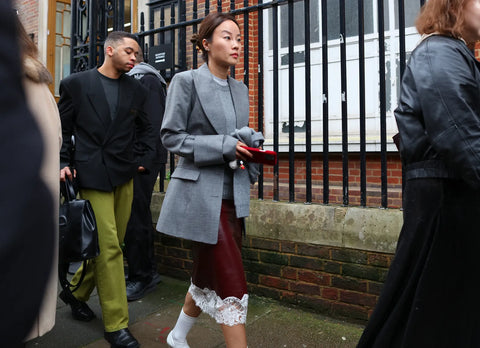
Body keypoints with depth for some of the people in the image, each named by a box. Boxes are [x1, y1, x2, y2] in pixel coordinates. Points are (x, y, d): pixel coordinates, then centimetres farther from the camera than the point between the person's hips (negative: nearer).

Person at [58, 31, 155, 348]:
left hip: (124, 176, 5)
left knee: (112, 245, 11)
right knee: (108, 247, -7)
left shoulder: (136, 89, 11)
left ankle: (77, 292, 37)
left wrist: (143, 160, 8)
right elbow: (61, 128, 5)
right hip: (92, 176, -4)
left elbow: (146, 129, 19)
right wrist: (64, 163, -5)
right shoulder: (76, 83, 2)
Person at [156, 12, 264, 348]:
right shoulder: (187, 81, -3)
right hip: (201, 192, -7)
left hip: (233, 193, 7)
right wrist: (223, 146, -16)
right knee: (231, 281, -6)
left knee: (209, 275, 17)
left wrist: (250, 143, -2)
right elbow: (171, 136, -8)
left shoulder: (240, 89, 15)